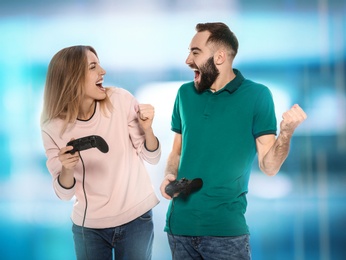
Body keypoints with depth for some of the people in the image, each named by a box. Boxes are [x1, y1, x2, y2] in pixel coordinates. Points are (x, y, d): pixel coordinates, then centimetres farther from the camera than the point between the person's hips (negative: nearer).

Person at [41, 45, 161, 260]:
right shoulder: (54, 128, -11)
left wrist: (147, 129, -23)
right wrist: (67, 170, -26)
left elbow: (152, 158, -5)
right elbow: (65, 194, -6)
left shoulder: (121, 100, -12)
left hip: (136, 217, 0)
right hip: (89, 226, 0)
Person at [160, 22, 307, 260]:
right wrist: (169, 176, -4)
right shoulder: (185, 94, 8)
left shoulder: (256, 95, -4)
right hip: (179, 223, 4)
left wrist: (286, 132, -24)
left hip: (226, 228, -4)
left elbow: (269, 166, -7)